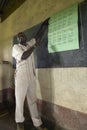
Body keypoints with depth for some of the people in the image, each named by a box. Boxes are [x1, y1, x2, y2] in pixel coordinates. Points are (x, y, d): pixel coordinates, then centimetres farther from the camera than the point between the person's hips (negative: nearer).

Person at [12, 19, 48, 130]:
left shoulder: (30, 44, 16)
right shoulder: (16, 47, 2)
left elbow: (39, 35, 17)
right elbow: (23, 56, -17)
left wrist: (45, 23, 19)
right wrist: (34, 46, -8)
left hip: (31, 77, 4)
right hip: (21, 78, -4)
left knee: (32, 101, 10)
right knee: (19, 101, 7)